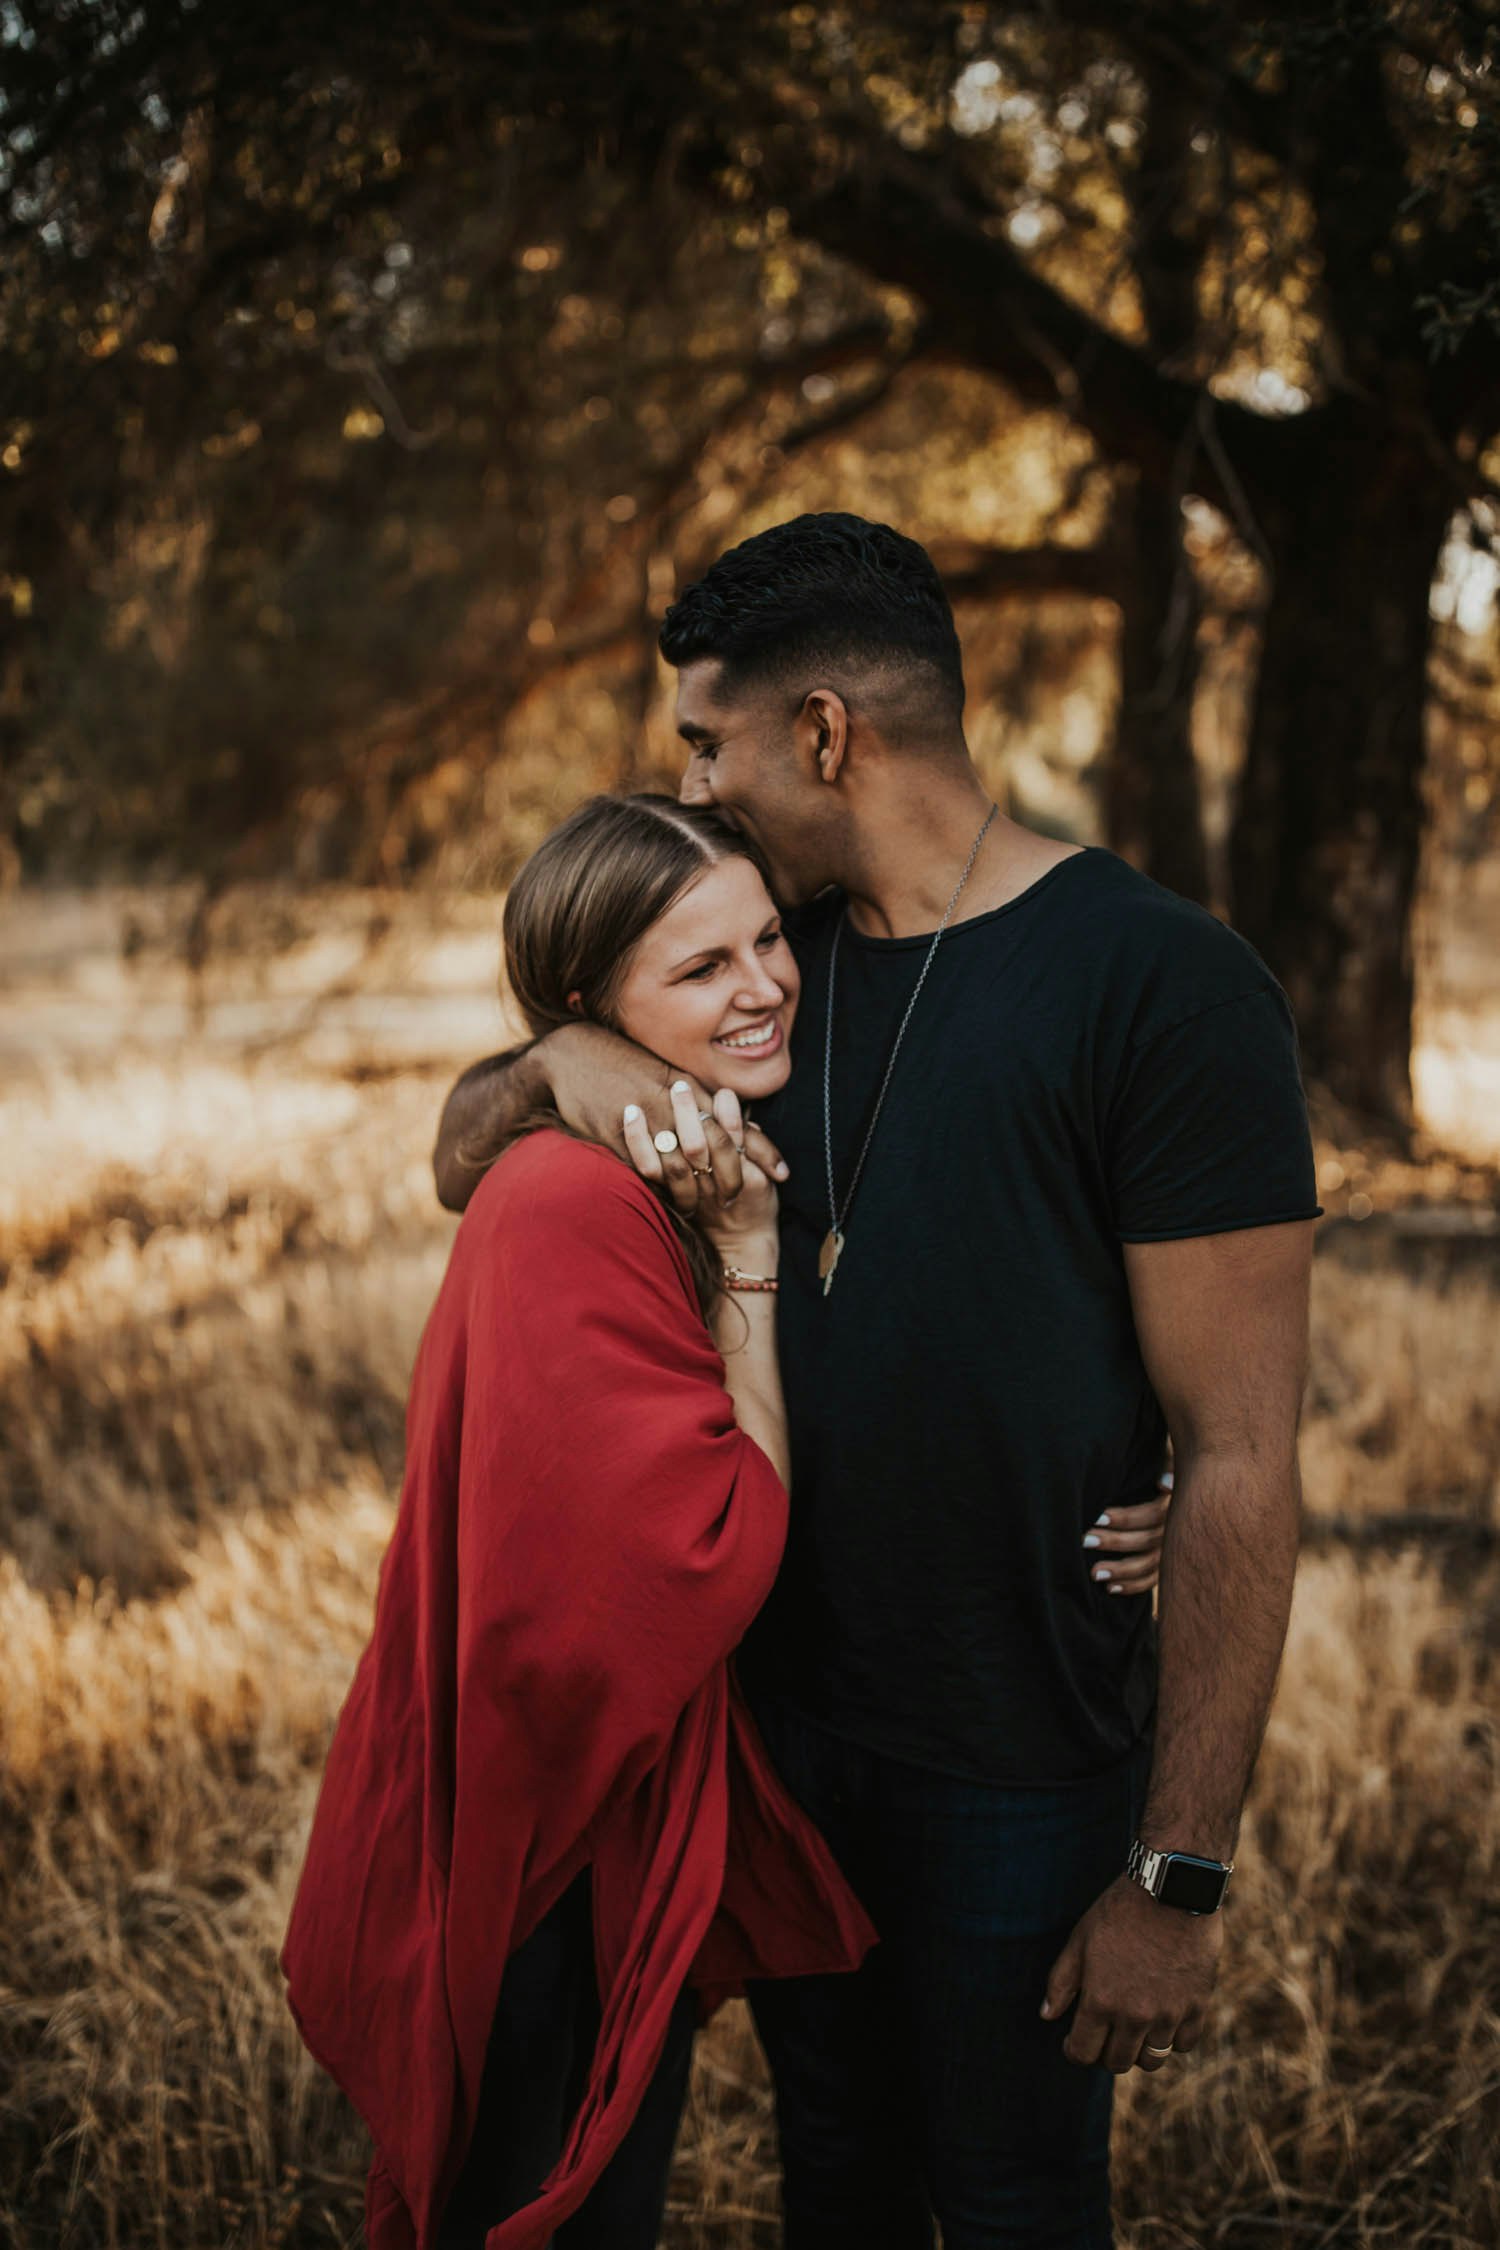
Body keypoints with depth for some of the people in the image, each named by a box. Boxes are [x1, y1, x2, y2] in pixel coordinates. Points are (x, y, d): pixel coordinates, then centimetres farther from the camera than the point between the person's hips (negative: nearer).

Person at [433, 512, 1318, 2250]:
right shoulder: (770, 956, 6)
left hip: (1021, 1762, -5)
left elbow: (1239, 1464, -17)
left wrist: (1178, 1875, -18)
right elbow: (459, 1155, 12)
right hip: (778, 1711, 6)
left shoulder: (1162, 984, -15)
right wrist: (566, 1057, -12)